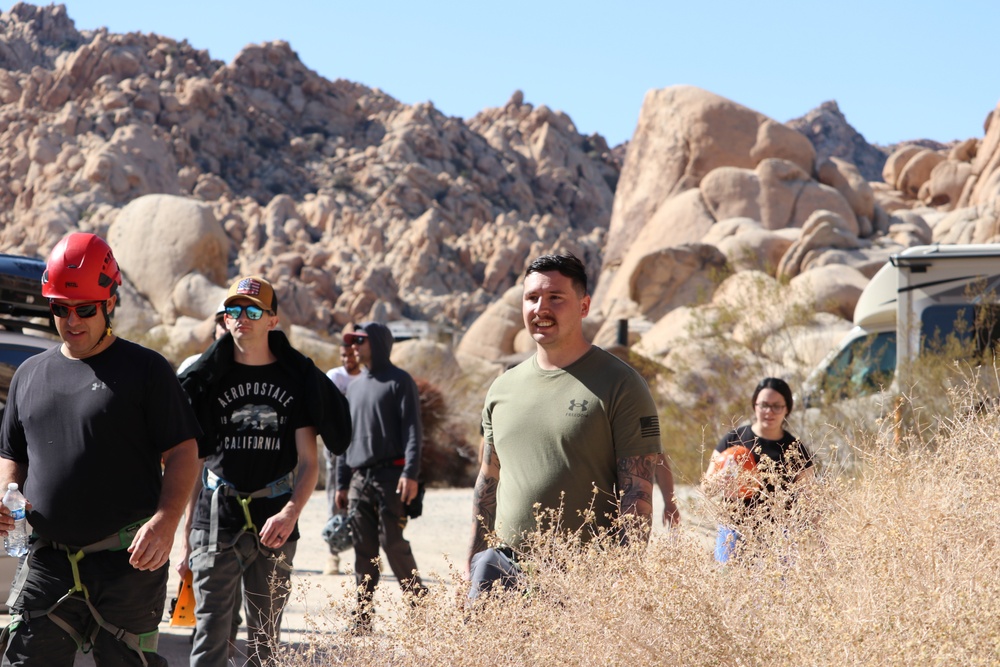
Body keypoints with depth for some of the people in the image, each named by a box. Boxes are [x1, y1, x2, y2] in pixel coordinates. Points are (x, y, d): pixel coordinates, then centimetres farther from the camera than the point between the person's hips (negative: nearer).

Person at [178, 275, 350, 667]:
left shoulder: (298, 379, 4)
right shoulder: (207, 378, 6)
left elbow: (308, 462, 0)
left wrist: (290, 513, -18)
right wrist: (188, 536, 7)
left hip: (276, 526, 1)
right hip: (217, 521, -1)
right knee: (211, 635, -8)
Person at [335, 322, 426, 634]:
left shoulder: (399, 382, 0)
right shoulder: (355, 386, 20)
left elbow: (411, 430, -7)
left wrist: (410, 473, -18)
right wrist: (342, 482, 18)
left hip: (390, 476, -6)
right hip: (359, 479, 6)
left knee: (393, 543, -10)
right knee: (363, 549, 4)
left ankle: (420, 603, 1)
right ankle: (363, 616, 6)